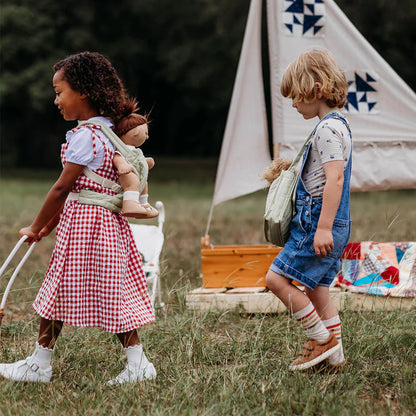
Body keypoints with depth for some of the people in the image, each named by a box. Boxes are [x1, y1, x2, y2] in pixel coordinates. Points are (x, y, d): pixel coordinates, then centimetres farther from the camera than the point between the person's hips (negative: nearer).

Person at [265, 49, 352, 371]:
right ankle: (335, 354, 17)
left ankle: (321, 339, -1)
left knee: (278, 278, -9)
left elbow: (335, 179, -24)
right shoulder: (338, 124, 16)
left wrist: (323, 228, -27)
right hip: (330, 226, 10)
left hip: (318, 222, -10)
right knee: (316, 290, 14)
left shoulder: (327, 129, -16)